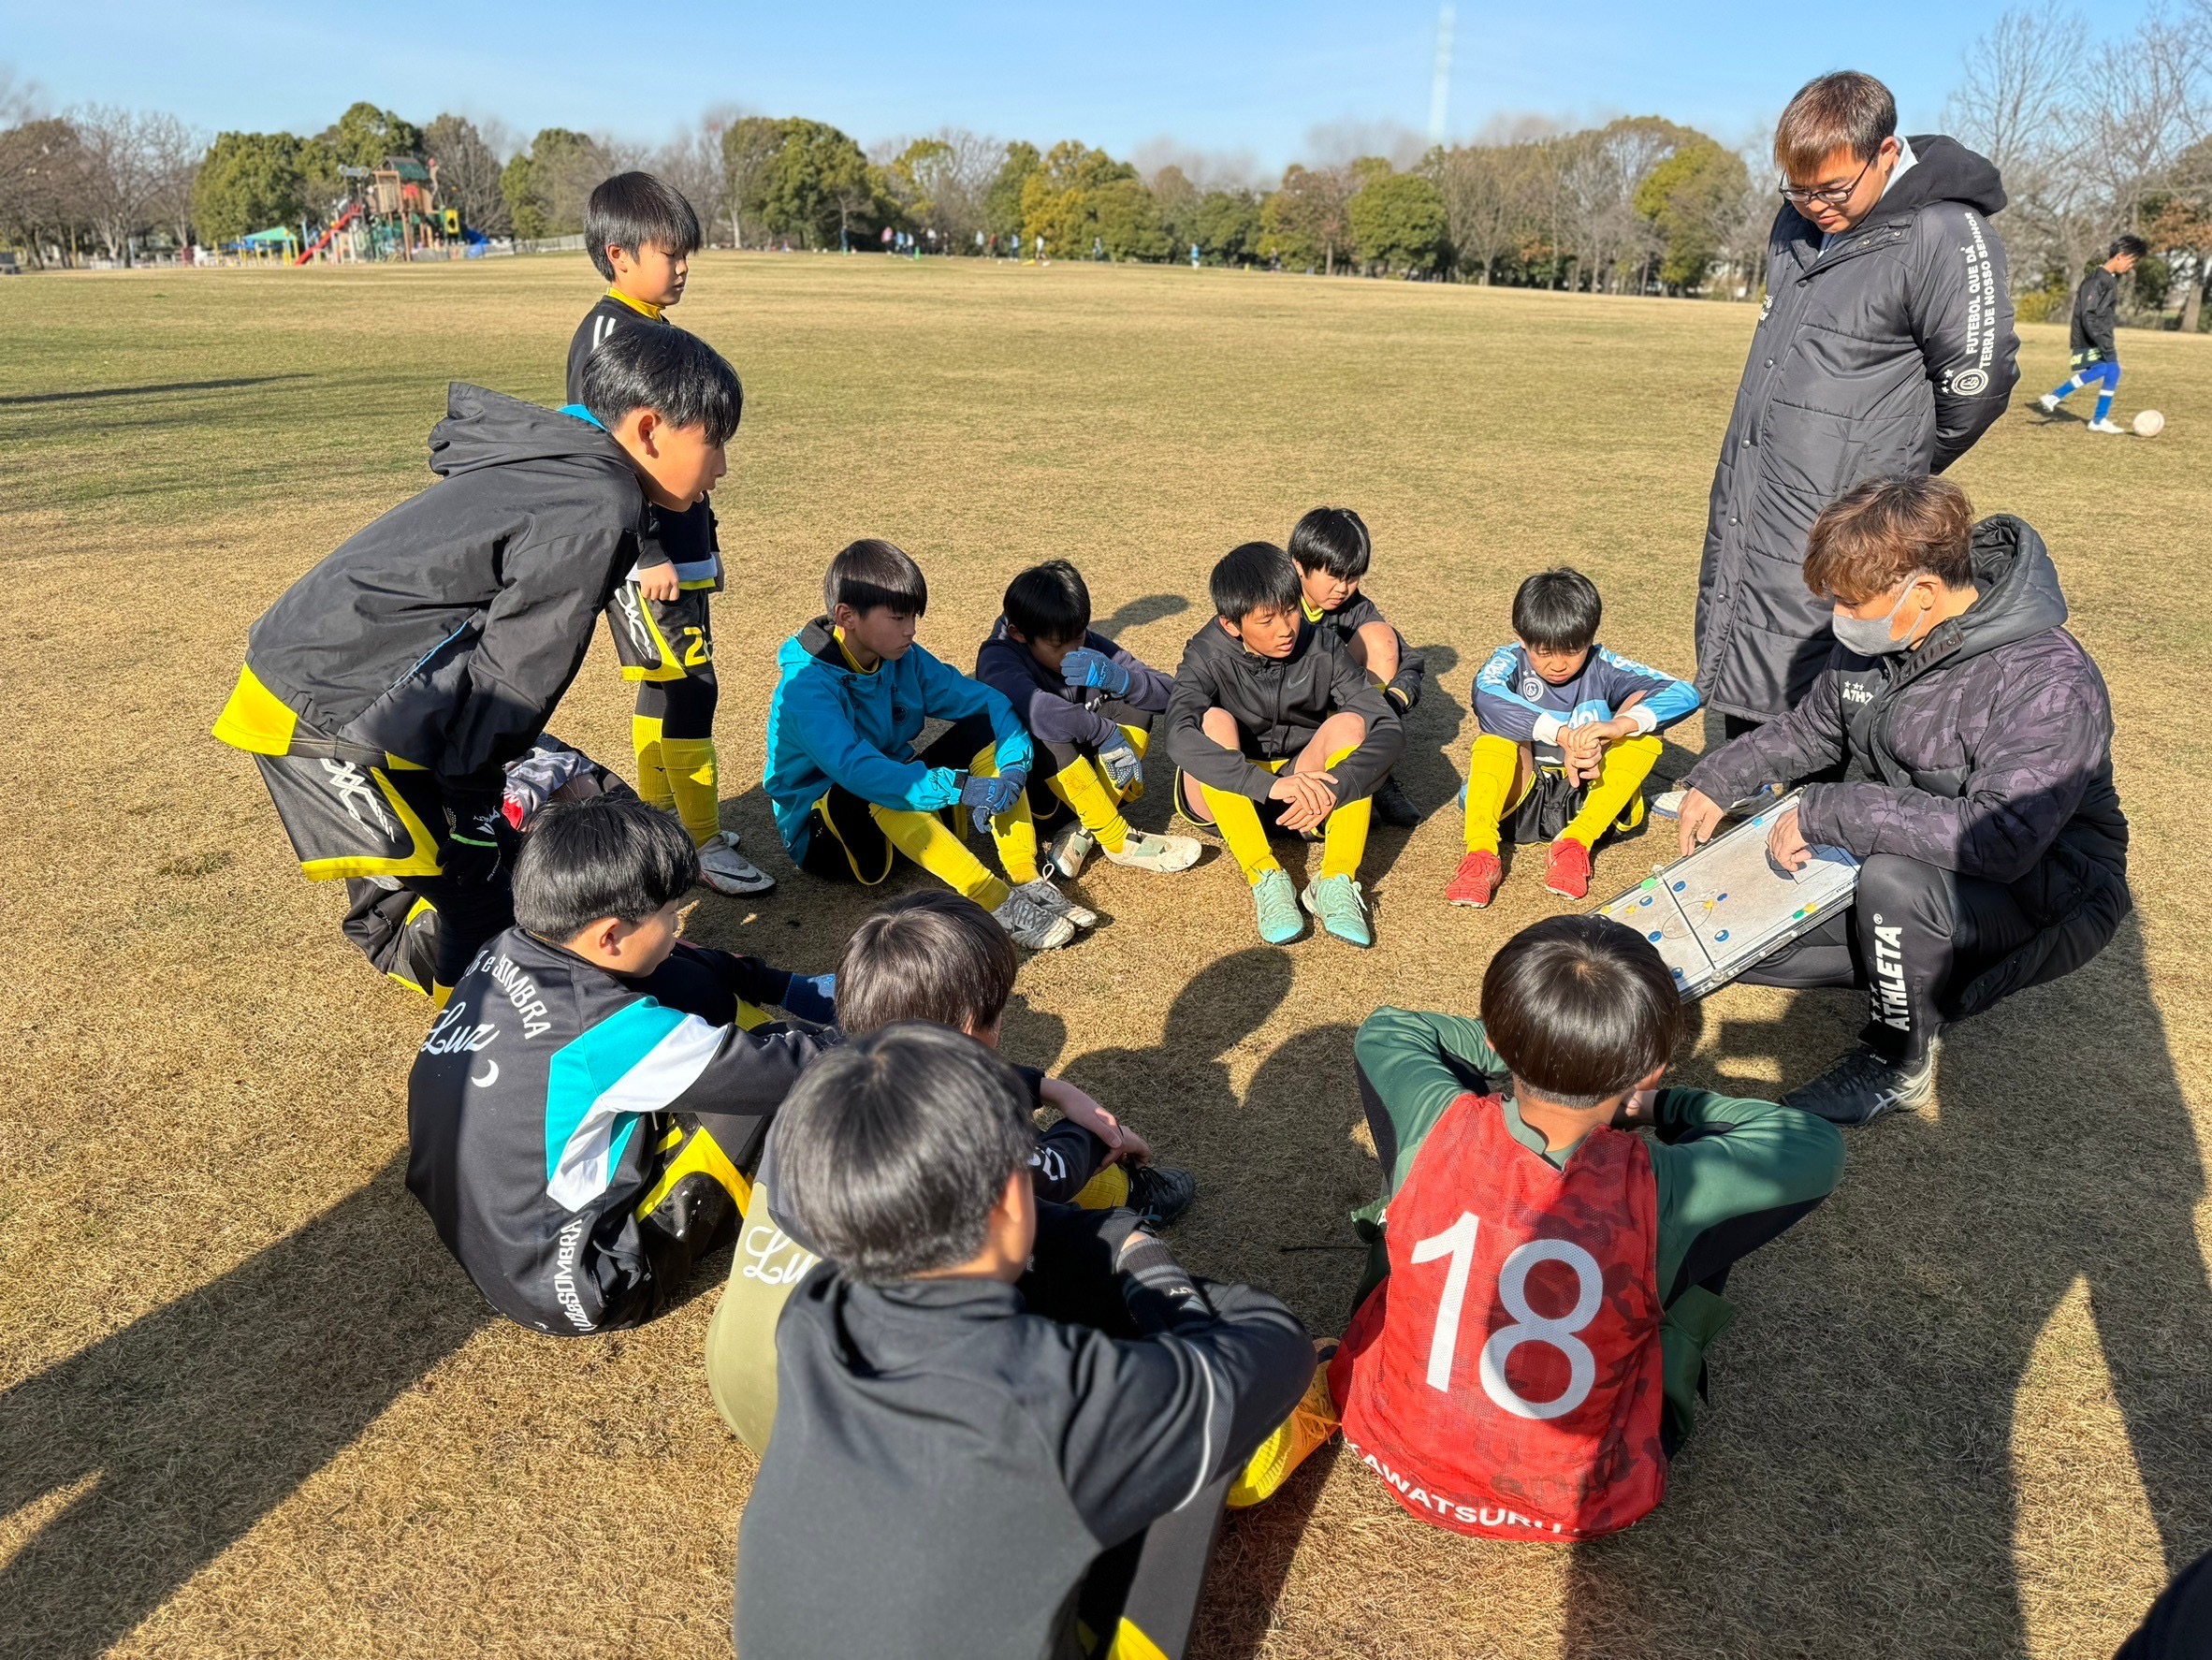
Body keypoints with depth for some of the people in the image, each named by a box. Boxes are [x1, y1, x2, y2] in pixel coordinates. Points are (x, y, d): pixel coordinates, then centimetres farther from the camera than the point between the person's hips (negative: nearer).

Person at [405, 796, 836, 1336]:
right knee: (780, 1075, -10)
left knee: (698, 983, 2)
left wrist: (804, 992, 10)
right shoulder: (613, 1034, -30)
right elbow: (795, 1069, -20)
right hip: (570, 1290, -8)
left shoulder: (507, 951, -7)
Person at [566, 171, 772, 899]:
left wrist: (702, 538, 23)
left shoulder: (657, 331, 15)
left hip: (680, 548, 9)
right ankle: (703, 845, -2)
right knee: (689, 689, -8)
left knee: (665, 686, 16)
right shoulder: (607, 335, -13)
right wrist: (646, 556, -22)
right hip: (649, 557, -9)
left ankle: (656, 814, 28)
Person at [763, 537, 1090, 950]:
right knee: (880, 790, -39)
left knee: (986, 732, -11)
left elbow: (986, 700, -7)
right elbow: (854, 768, -40)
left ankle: (1029, 882, -21)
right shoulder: (806, 684, -24)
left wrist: (1013, 766, -26)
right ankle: (1000, 906, -38)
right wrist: (959, 788, -45)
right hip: (823, 833, -6)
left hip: (906, 811, 7)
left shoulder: (904, 659, -4)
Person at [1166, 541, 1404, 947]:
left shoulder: (1321, 649, -13)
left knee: (1350, 723, -24)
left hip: (1302, 783, 2)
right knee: (1216, 721, -31)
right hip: (1222, 794, -2)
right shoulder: (1208, 656, -20)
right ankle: (1266, 879, -33)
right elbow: (1179, 738, -39)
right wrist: (1271, 783, -49)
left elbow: (1389, 728, -21)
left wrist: (1334, 787, -39)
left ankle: (1337, 880, -30)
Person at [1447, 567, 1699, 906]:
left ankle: (1576, 842, -28)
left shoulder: (1602, 667, -6)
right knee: (1498, 726, -26)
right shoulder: (1511, 660, -9)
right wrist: (1563, 735, -45)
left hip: (1589, 797, 1)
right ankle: (1480, 854, -38)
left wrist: (1620, 725, -38)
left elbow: (1683, 694, -19)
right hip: (1520, 797, -1)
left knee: (1644, 734, -19)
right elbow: (1485, 697, -35)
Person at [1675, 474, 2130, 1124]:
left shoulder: (2049, 682, -28)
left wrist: (1830, 811, -35)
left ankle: (1899, 1061, -12)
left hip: (2040, 894, -7)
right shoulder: (1874, 641, -5)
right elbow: (1814, 726, 15)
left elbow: (2002, 838, -39)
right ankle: (1928, 971, 10)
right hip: (1883, 865, 7)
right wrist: (1718, 779, 3)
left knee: (1895, 880, -40)